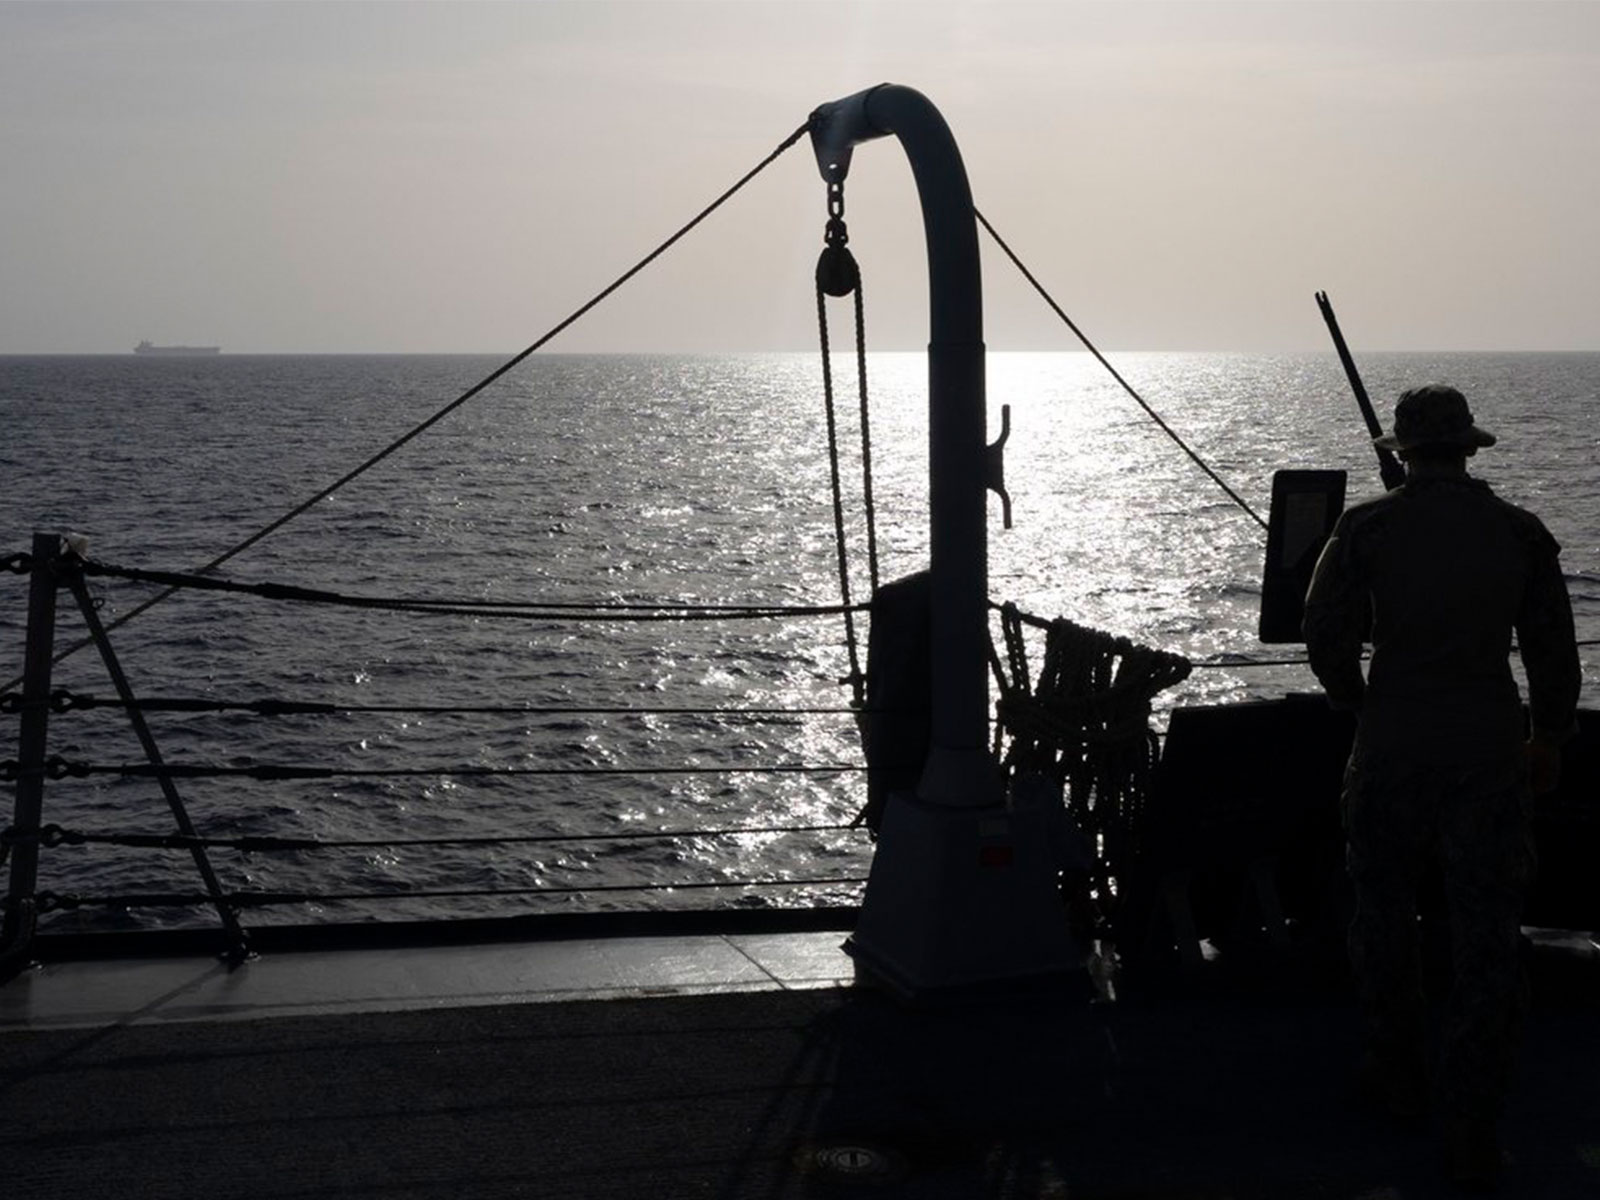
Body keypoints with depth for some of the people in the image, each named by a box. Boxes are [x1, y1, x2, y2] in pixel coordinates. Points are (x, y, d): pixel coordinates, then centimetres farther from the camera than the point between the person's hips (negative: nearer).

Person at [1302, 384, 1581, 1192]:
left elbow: (1326, 631, -5)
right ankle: (1472, 1138, 3)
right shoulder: (1521, 533, 0)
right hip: (1490, 753, 1)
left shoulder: (1368, 528, -5)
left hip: (1392, 750, -1)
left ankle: (1398, 1078, 31)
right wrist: (1550, 737, 21)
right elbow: (1553, 650, 6)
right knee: (1487, 936, 4)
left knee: (1384, 913, 19)